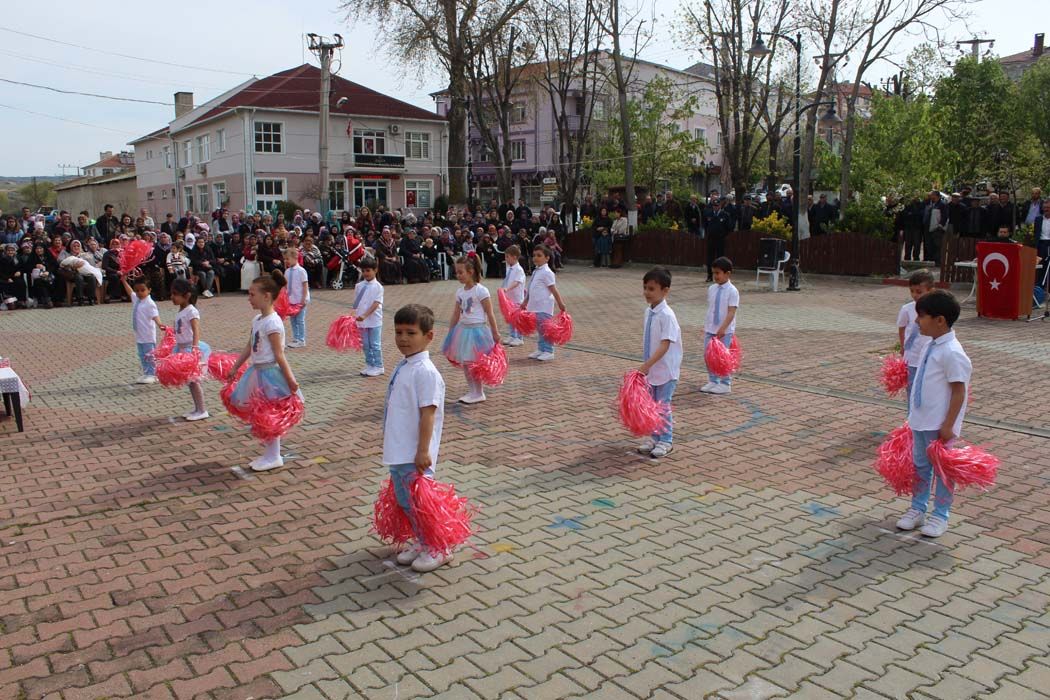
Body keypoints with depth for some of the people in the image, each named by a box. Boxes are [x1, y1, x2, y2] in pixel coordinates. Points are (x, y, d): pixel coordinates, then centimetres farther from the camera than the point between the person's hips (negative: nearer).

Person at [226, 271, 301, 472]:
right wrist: (234, 368, 21)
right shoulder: (257, 319, 9)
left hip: (270, 373, -9)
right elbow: (249, 348, 18)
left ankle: (274, 457, 12)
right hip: (258, 372, 9)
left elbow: (279, 355, -21)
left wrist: (290, 380, -19)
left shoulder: (272, 322, -19)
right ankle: (269, 453, 25)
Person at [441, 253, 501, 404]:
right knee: (464, 363, 10)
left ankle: (478, 393, 11)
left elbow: (490, 314, -11)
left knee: (473, 363, -3)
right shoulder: (459, 292, 8)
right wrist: (450, 333, 14)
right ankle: (472, 391, 22)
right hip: (463, 329, 7)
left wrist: (495, 333, -11)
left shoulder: (480, 290, -12)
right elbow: (456, 314, 14)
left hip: (477, 329, -7)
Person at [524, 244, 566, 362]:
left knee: (545, 328, -3)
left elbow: (554, 290, -14)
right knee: (539, 329, 14)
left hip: (544, 307, -8)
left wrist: (561, 304, -14)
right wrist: (525, 302, 26)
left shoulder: (547, 272, -12)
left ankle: (548, 352, 4)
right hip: (535, 306, 8)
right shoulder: (536, 271, 13)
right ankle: (541, 350, 23)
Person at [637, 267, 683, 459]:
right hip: (651, 369, 7)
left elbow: (665, 345, -26)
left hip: (666, 370, -7)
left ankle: (666, 441, 16)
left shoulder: (667, 315, -21)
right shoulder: (649, 311, 3)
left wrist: (646, 364, -31)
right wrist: (646, 365, 15)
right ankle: (655, 437, 28)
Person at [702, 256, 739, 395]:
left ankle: (725, 384, 12)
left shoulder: (732, 291, -11)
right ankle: (712, 381, 20)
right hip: (710, 329, 6)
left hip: (725, 331, -6)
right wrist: (706, 326, 13)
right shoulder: (712, 289, 6)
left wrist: (723, 328, -27)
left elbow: (731, 312, -17)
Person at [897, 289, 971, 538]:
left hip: (939, 425, -8)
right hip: (920, 420, 8)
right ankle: (918, 509, 31)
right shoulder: (931, 346, 6)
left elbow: (959, 391, -19)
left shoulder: (951, 353, -20)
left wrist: (948, 425, -19)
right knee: (920, 464, 17)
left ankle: (940, 515, 21)